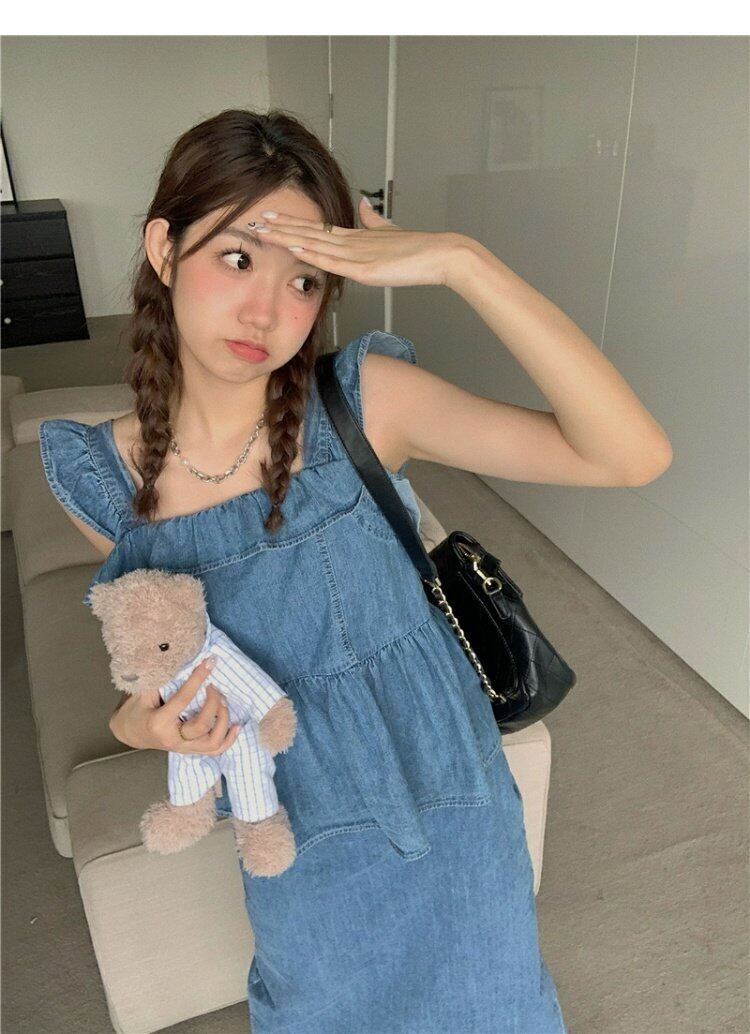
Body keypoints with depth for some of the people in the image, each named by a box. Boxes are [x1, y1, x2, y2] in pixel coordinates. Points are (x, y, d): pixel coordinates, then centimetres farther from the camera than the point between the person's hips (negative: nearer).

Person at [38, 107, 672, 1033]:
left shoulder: (364, 400, -21)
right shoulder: (100, 479, -12)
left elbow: (632, 455, -30)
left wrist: (462, 262, -35)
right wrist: (136, 724, -18)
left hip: (450, 810, -1)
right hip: (300, 854, 2)